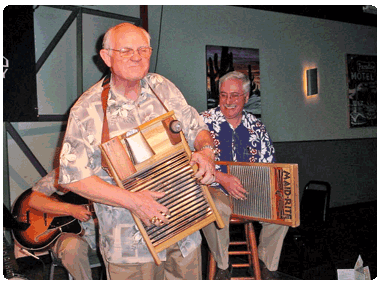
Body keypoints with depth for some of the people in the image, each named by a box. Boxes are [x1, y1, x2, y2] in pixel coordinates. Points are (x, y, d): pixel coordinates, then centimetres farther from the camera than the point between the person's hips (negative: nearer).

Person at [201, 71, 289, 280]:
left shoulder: (256, 126, 10)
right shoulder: (205, 121, -1)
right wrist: (222, 178, -25)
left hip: (252, 192, 4)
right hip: (215, 190, -3)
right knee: (213, 211, -35)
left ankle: (267, 266, 7)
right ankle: (223, 266, -6)